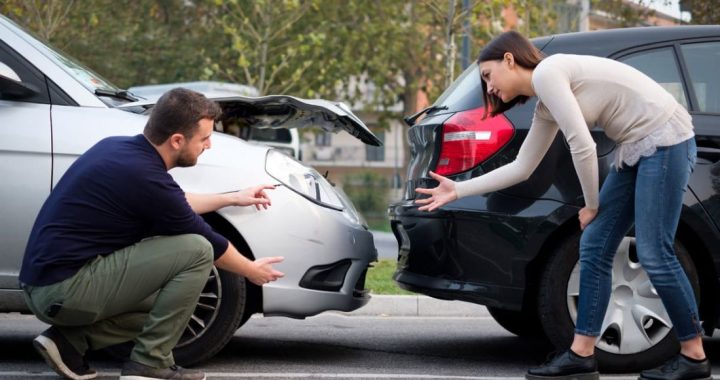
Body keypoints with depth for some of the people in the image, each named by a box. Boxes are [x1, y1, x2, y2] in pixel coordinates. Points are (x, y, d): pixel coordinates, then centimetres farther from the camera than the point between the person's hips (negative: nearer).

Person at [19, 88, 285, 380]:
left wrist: (231, 198, 32)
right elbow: (208, 244, -2)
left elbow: (170, 205, 28)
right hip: (66, 290, -9)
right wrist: (252, 271, 16)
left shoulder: (118, 147, 8)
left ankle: (71, 340, 9)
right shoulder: (146, 178, -17)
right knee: (196, 251, -11)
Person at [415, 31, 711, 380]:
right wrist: (458, 190, 21)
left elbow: (583, 146, -17)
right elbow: (521, 168, 21)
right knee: (594, 248, 5)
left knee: (653, 254, -9)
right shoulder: (545, 107, 15)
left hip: (666, 139, -9)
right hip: (636, 149, 9)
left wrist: (592, 205, -3)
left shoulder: (546, 72, -13)